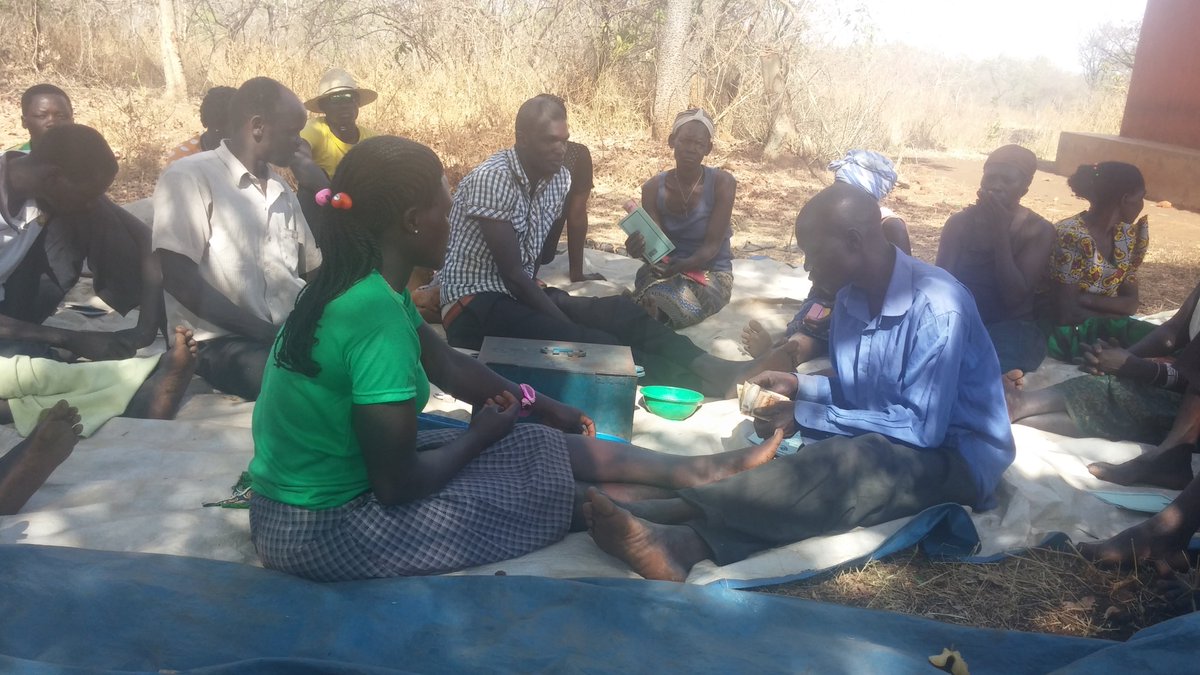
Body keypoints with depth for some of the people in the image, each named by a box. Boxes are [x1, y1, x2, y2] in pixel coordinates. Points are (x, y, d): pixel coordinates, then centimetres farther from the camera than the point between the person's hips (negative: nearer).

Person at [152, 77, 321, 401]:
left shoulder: (283, 190, 21)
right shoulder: (190, 177, -3)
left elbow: (310, 271, 21)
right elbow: (177, 278, -12)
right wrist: (266, 333, -18)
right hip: (223, 340, -7)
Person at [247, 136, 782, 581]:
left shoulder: (360, 286, 0)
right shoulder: (378, 316, -29)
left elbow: (448, 364, 12)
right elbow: (398, 486, -24)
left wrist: (542, 408, 17)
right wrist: (482, 434, -6)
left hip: (305, 495, 8)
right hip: (322, 531, -8)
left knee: (541, 445, 9)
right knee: (542, 466, -1)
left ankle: (697, 469, 19)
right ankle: (699, 472, 19)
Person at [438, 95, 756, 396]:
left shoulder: (559, 178, 5)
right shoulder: (492, 179, -18)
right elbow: (513, 274, -20)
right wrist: (571, 329, -20)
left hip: (522, 295, 8)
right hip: (475, 307, -7)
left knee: (619, 311, -15)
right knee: (584, 341, -28)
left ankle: (707, 365, -28)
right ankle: (695, 381, -35)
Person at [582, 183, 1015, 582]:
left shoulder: (936, 308, -22)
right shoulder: (852, 298, 2)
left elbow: (923, 427, -26)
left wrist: (806, 414, -23)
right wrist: (798, 385, -5)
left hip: (956, 457, -7)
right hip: (881, 448, 8)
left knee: (849, 465, -35)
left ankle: (682, 539, -47)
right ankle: (688, 543, -46)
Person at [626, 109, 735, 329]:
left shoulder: (722, 183, -12)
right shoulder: (653, 188, -4)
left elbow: (712, 245, -16)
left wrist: (681, 265, -36)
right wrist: (640, 248, -34)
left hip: (711, 272, -2)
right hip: (668, 269, 2)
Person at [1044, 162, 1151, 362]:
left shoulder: (1128, 235, 5)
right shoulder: (1070, 235, -21)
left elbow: (1131, 302, 1)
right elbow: (1066, 313, -21)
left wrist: (1086, 299, -16)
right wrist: (1116, 309, -10)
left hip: (1107, 324, 7)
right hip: (1071, 331, -7)